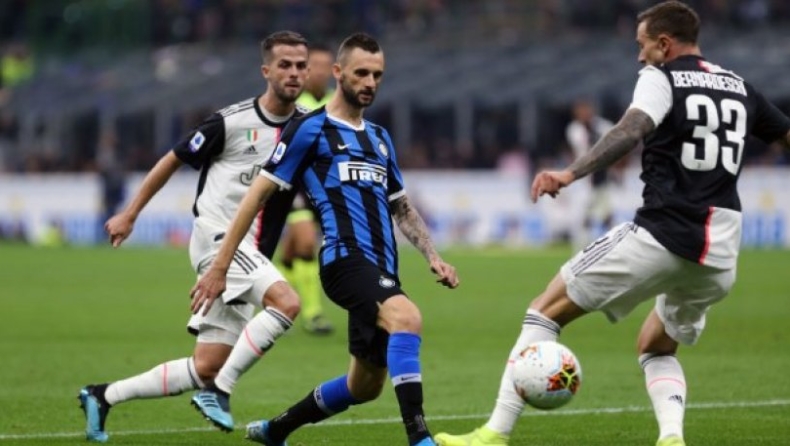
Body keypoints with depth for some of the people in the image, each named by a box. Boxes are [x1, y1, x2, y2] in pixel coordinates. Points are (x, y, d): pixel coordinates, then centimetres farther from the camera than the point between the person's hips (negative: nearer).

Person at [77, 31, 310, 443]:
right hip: (217, 237, -6)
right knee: (286, 302, -30)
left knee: (205, 369, 4)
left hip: (252, 254, 6)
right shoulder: (232, 122, -7)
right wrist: (130, 214, 10)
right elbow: (173, 160, 5)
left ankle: (104, 396, 18)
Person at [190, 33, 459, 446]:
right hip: (345, 259, -8)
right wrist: (219, 267, -3)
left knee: (365, 386, 12)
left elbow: (401, 207, 30)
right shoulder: (310, 129, 1)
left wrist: (433, 257, 14)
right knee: (406, 316, -35)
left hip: (381, 270, 8)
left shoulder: (379, 137, 22)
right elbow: (259, 193, 0)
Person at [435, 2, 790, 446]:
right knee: (656, 348, 29)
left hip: (661, 236, -6)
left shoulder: (661, 79, 0)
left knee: (545, 311, 5)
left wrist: (571, 174, -30)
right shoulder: (741, 88, 17)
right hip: (720, 256, 6)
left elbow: (631, 131, -19)